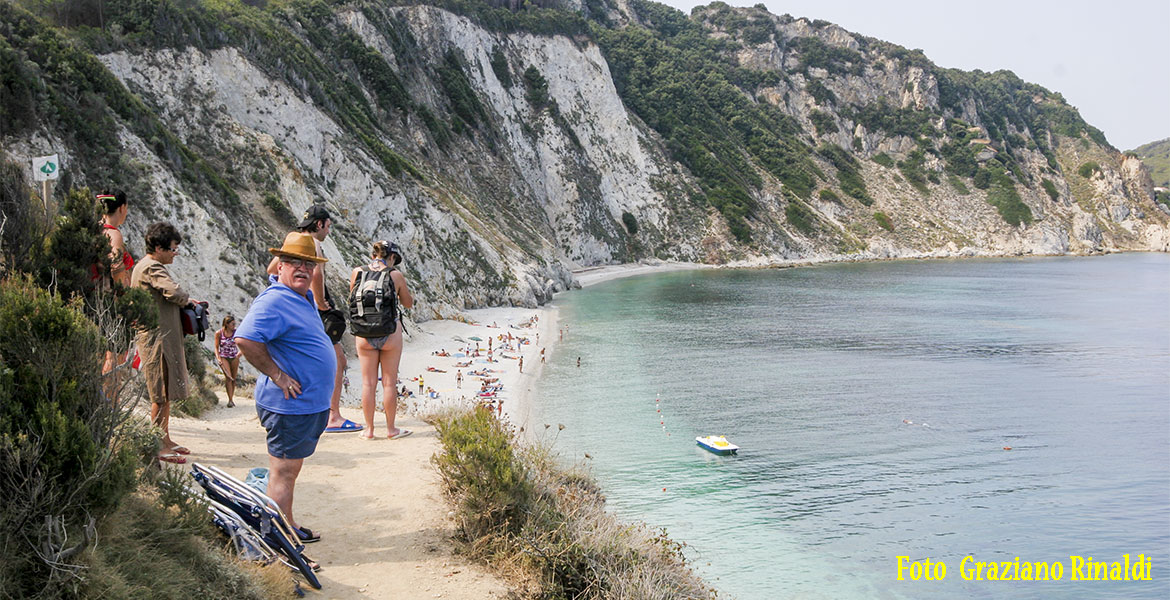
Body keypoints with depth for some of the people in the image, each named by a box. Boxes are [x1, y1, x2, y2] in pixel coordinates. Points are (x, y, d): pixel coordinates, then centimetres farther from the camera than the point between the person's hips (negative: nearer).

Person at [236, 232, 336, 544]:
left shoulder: (305, 297, 12)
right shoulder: (273, 301, -19)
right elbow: (245, 340, -31)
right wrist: (278, 375, -25)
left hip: (311, 403, 10)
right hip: (290, 406, -10)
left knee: (291, 469, 20)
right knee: (283, 472, -1)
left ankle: (290, 528, 33)